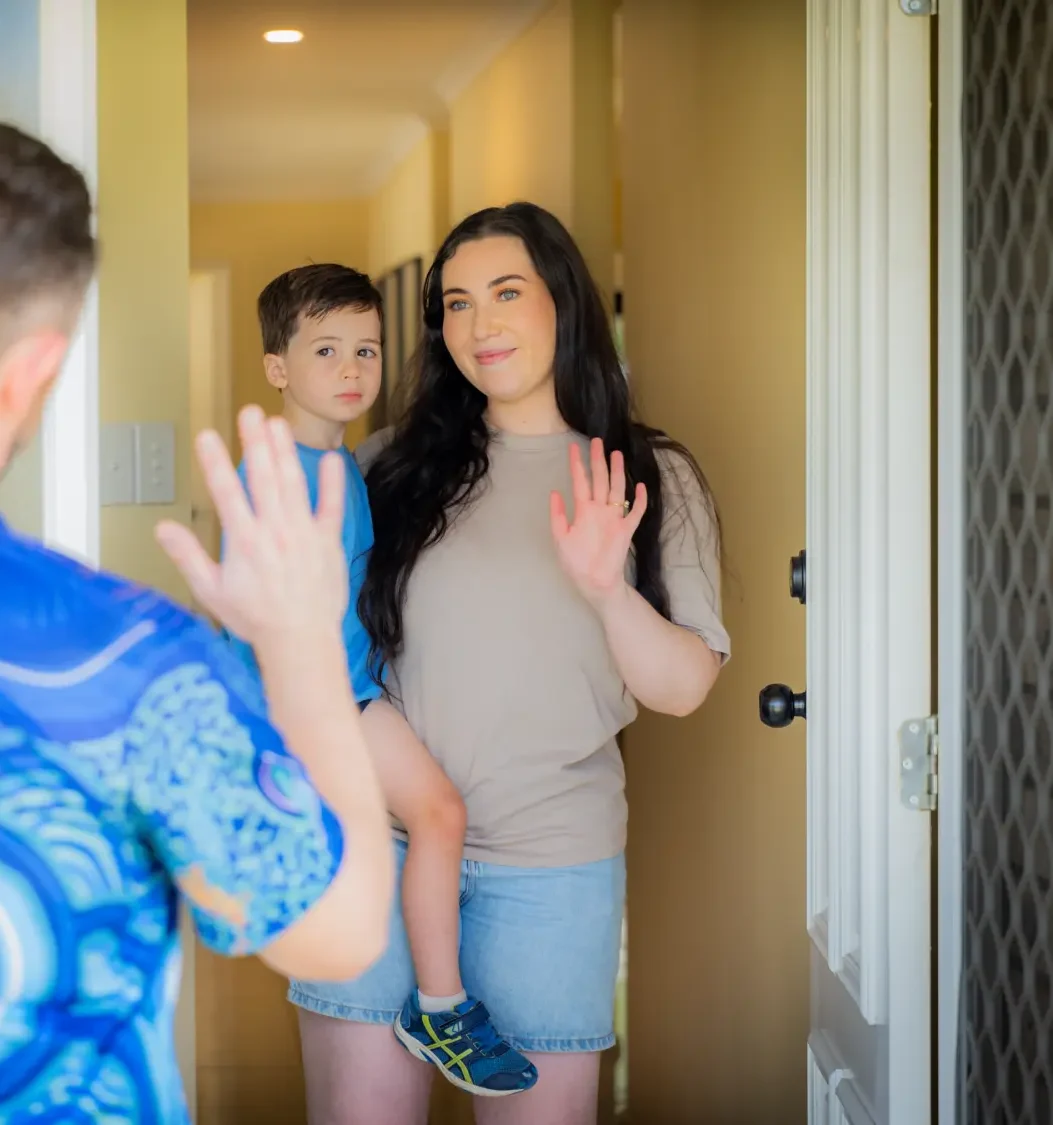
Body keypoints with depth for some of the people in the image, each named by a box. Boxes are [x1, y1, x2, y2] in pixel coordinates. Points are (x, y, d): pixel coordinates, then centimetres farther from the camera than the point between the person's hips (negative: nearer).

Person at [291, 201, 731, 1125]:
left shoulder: (652, 478, 2)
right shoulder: (396, 465, 5)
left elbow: (683, 688, -4)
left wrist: (608, 591, -21)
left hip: (551, 859, -1)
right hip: (374, 836, 1)